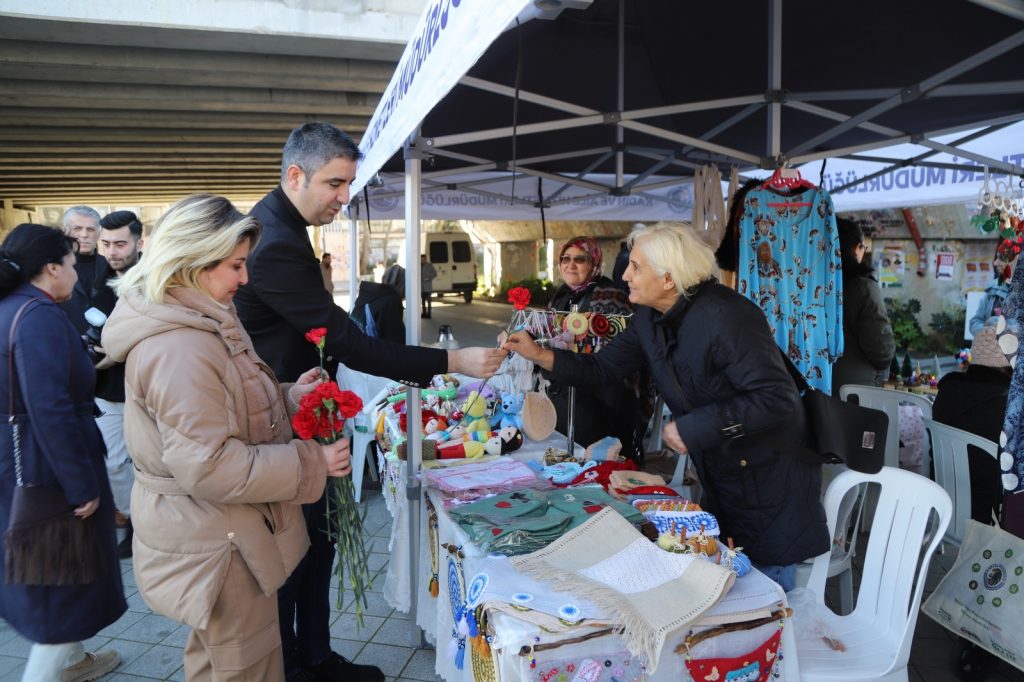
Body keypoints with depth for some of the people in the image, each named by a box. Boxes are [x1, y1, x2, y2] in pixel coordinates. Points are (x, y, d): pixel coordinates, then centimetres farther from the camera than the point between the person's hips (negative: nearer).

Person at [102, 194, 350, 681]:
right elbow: (209, 467, -29)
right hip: (217, 546, -10)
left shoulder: (198, 324, 7)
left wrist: (289, 397, 2)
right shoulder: (177, 348, -27)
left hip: (214, 532, 10)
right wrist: (311, 463, -22)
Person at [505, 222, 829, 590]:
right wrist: (539, 354, -7)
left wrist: (694, 428, -26)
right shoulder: (649, 318, -3)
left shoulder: (726, 317, -28)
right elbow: (604, 367, 5)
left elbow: (776, 400, -30)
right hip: (719, 477, 8)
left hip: (768, 482, -8)